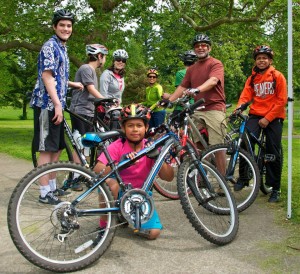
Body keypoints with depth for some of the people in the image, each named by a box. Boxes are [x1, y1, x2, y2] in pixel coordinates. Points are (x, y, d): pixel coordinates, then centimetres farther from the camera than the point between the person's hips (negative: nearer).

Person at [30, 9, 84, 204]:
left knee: (57, 148, 14)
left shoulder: (62, 48, 19)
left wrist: (72, 84, 35)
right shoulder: (50, 46, -9)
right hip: (48, 104, -9)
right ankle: (45, 193, -1)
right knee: (47, 149, -6)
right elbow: (46, 76, -17)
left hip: (57, 104, 9)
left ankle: (52, 186, 25)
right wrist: (57, 105, -21)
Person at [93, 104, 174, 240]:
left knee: (153, 232, -18)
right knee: (110, 183, -35)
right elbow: (97, 170, -28)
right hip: (119, 195, -2)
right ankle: (105, 225, -10)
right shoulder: (117, 146, -14)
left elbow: (168, 177, -15)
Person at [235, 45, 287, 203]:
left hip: (273, 117, -2)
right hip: (255, 115, 2)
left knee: (273, 154, 0)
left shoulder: (278, 76, 0)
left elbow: (281, 101, -5)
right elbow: (245, 96, 0)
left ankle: (275, 188, 12)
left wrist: (267, 118, -12)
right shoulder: (252, 78, 11)